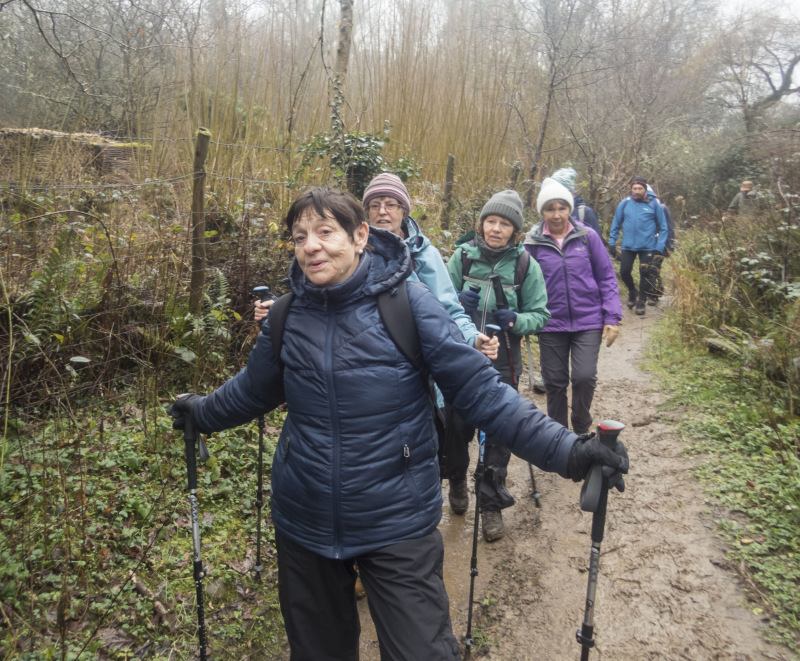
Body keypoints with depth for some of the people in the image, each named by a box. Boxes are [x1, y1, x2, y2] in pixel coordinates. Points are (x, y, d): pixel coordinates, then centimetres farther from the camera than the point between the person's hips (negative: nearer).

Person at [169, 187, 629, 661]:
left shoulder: (408, 302, -15)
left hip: (398, 528, -3)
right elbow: (255, 388, 15)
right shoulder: (288, 313, -3)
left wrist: (563, 449, -23)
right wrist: (202, 413, 26)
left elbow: (479, 389, -16)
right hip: (304, 527, 4)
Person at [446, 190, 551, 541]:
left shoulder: (526, 264, -4)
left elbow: (540, 315, 1)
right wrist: (458, 302, -15)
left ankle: (492, 505, 24)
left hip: (502, 363, -1)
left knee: (497, 434, 5)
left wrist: (516, 320, -19)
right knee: (457, 427, 9)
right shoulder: (463, 255, -1)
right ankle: (457, 481, 40)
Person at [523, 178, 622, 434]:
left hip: (588, 321, -1)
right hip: (551, 324, 1)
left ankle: (581, 428, 16)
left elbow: (607, 278, 3)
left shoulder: (588, 237, -1)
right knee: (555, 382, 9)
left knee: (585, 376, -12)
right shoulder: (532, 242, -1)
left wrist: (612, 317, -2)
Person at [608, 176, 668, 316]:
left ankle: (641, 302, 17)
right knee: (624, 271, -1)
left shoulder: (653, 204, -2)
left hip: (648, 246, -1)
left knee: (645, 273, 0)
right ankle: (632, 291, 29)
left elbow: (663, 228, 4)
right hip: (628, 246, 2)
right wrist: (612, 243, 5)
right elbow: (616, 225, 11)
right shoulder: (625, 204, 2)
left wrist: (659, 248, -3)